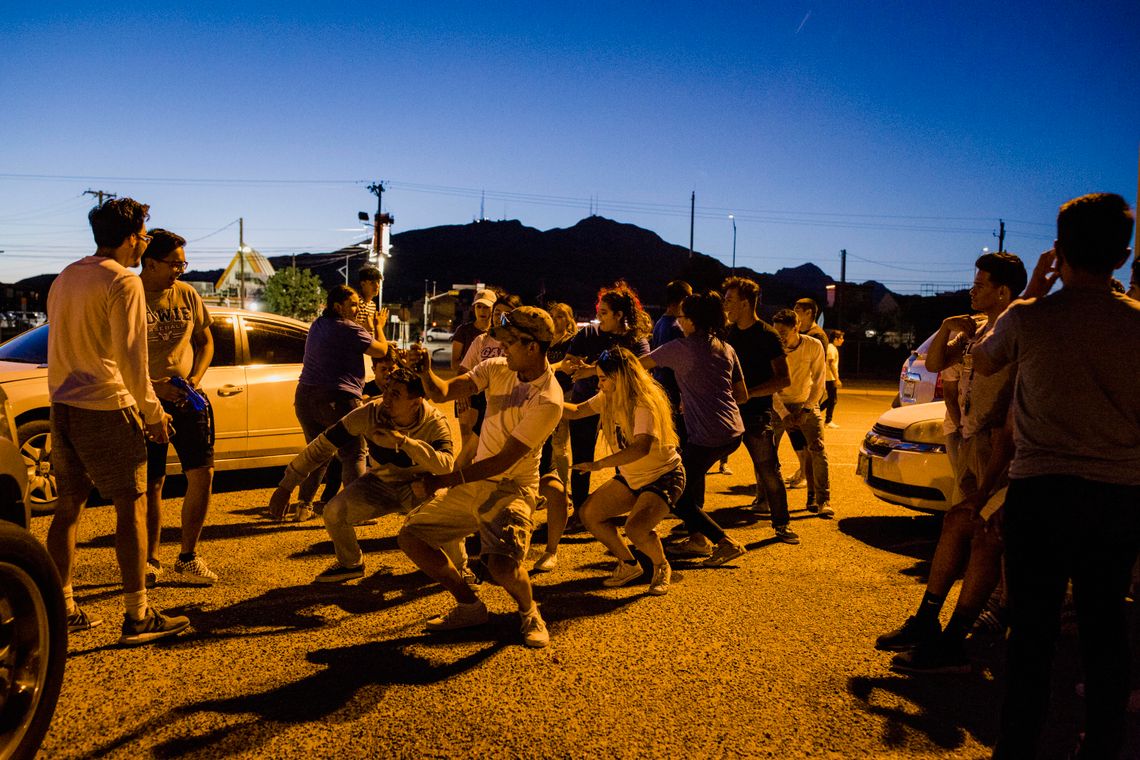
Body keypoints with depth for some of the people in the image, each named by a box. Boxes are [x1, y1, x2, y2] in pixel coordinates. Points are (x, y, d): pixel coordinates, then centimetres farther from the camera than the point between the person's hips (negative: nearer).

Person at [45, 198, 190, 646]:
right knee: (131, 506, -3)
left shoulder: (65, 278, 15)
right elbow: (129, 357, -16)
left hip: (62, 406, 9)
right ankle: (137, 617, -1)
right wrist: (153, 413, -8)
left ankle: (62, 609, 20)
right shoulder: (123, 282, -11)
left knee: (69, 507, 14)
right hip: (105, 407, -8)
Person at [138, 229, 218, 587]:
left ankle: (188, 557, 14)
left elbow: (205, 342, 15)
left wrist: (194, 378, -2)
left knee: (202, 474, -1)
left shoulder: (187, 295, 7)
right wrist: (152, 386, -18)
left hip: (187, 397, 4)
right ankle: (151, 560, 20)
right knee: (152, 483, 4)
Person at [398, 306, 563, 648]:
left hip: (512, 489, -7)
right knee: (411, 536, 4)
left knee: (502, 563, -30)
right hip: (474, 480, 7)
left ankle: (529, 613, 7)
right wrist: (424, 370, -26)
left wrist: (442, 481, -23)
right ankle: (469, 606, 20)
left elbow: (503, 462, -23)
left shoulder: (548, 400, -22)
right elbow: (441, 393, -4)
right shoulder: (497, 368, -1)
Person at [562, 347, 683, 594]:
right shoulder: (608, 399, -2)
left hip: (664, 477, -8)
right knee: (589, 514, -1)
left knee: (636, 528, -30)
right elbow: (577, 411, 6)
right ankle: (629, 565, 17)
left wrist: (599, 464, -46)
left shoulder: (644, 404, -27)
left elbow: (641, 447, -41)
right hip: (630, 477, 9)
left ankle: (661, 568, 4)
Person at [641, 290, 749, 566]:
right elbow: (742, 395, 16)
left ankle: (727, 542, -5)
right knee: (693, 473, 30)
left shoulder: (681, 347, -8)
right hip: (734, 432, 8)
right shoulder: (726, 349, 11)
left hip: (706, 437, -8)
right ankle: (699, 537, 26)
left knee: (679, 499, 4)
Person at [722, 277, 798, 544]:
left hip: (756, 413, -6)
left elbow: (783, 379, -15)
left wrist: (748, 393, -21)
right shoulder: (731, 332, 9)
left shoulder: (767, 336, -10)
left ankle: (781, 524, 10)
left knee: (768, 469, -3)